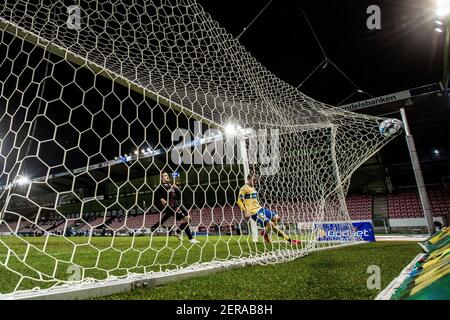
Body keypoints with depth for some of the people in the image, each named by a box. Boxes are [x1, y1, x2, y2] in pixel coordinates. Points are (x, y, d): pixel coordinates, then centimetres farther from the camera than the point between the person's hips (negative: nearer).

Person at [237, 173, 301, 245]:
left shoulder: (253, 188, 18)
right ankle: (290, 240, -5)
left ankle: (265, 231, 17)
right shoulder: (244, 188, -9)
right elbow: (239, 201, -13)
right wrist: (245, 212, -20)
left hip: (260, 208, 10)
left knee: (277, 218, 6)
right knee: (271, 224, -15)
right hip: (254, 212, -9)